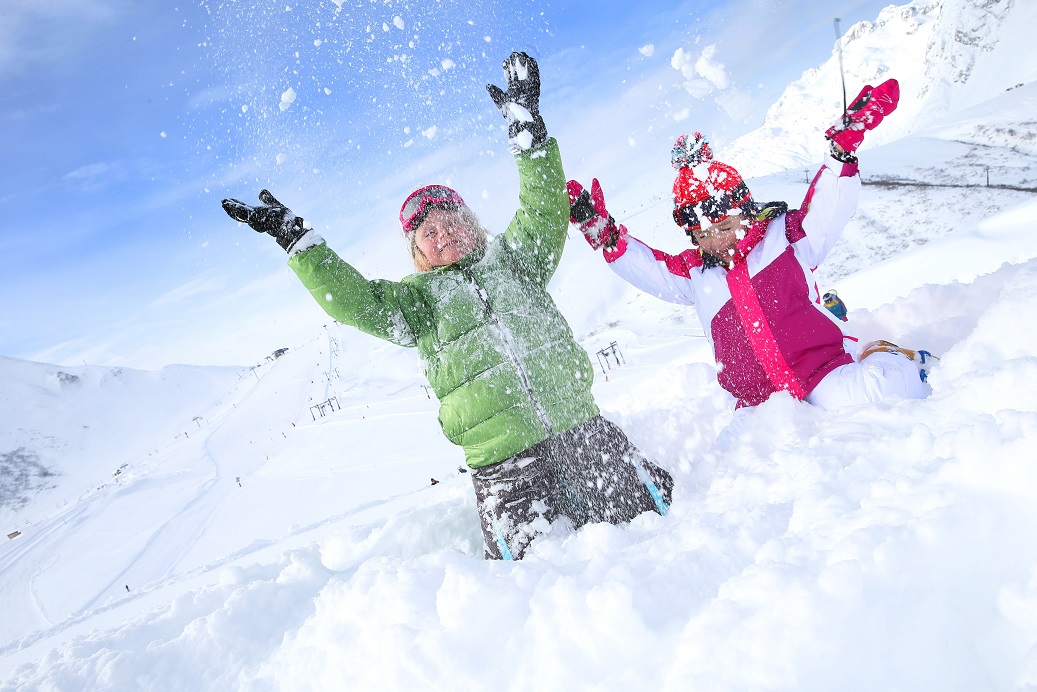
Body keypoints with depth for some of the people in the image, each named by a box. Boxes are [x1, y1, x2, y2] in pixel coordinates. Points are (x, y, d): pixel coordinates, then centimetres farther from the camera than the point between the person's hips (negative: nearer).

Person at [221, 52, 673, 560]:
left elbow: (544, 213, 2)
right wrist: (297, 240, -10)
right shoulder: (418, 299, 11)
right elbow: (354, 302, -3)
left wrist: (527, 127, -7)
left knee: (651, 510, 8)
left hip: (580, 428, 3)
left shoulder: (513, 260, 15)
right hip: (503, 458, -2)